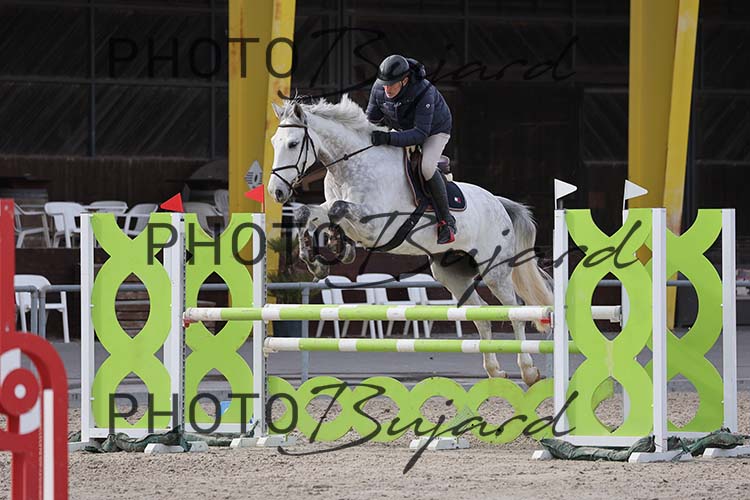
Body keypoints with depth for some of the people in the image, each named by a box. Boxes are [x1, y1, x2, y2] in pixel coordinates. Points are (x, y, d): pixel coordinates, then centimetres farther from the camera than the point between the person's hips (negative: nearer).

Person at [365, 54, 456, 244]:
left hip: (435, 130, -6)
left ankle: (446, 220, -15)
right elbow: (372, 119, -6)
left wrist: (388, 138, -53)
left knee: (426, 167, -30)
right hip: (402, 128, 6)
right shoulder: (379, 89, -23)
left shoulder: (424, 92, -39)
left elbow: (420, 134, -42)